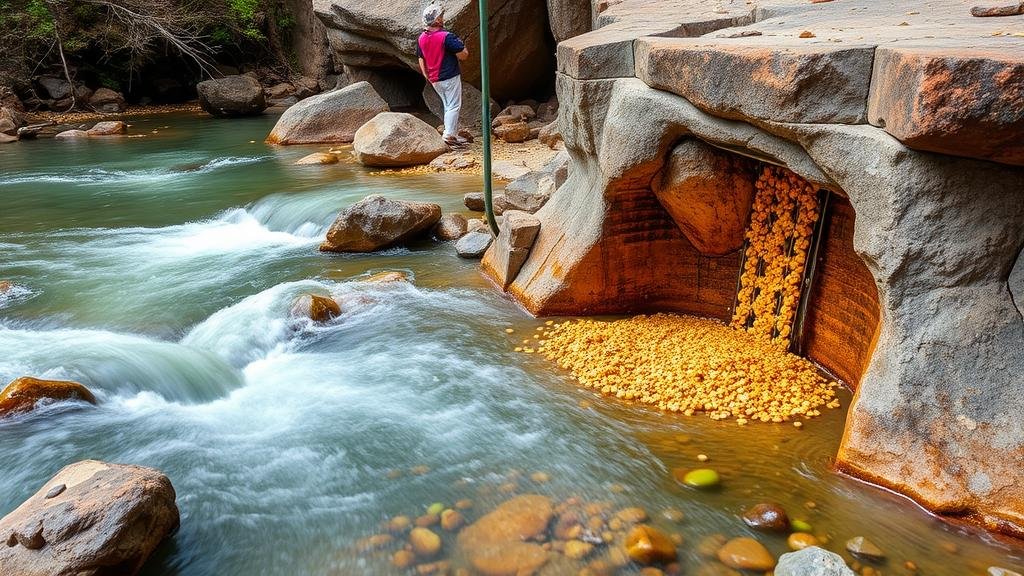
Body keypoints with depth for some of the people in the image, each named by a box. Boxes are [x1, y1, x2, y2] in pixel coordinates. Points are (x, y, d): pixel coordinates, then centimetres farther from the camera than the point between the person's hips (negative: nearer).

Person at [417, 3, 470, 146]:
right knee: (454, 106, -2)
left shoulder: (421, 39, 4)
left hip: (434, 80, 7)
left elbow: (421, 60, 13)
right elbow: (463, 55, -15)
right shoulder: (447, 36, -18)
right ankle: (449, 134, -9)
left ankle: (454, 134, 18)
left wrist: (427, 77, 23)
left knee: (448, 106, 16)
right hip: (450, 77, -7)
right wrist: (462, 46, 5)